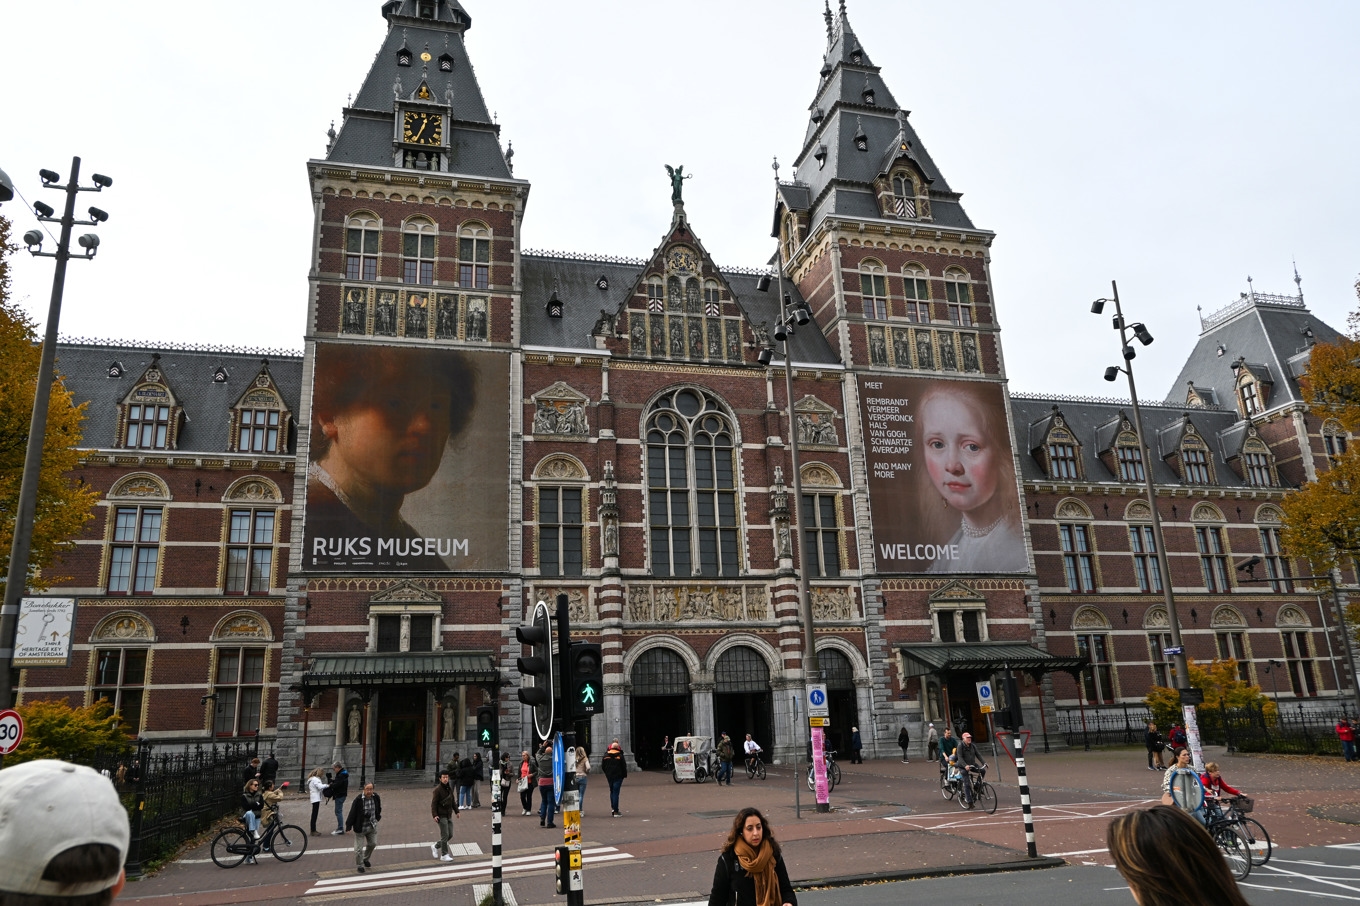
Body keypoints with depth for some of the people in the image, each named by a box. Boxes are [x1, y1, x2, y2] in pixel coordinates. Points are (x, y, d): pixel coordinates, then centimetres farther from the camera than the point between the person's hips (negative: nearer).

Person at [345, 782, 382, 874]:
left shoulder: (376, 797, -7)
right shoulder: (358, 800, -23)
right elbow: (352, 813, -19)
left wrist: (377, 817, 20)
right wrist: (349, 826, -18)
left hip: (372, 826, 5)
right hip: (360, 828, -5)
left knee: (372, 844, 16)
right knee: (359, 848, 2)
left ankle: (366, 859, 42)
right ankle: (359, 865, 23)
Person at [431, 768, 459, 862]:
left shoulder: (450, 788, 9)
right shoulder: (438, 789, -12)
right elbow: (434, 803, -12)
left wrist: (456, 811, 15)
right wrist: (434, 815, -19)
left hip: (449, 815, 7)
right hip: (441, 816, -7)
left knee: (450, 835, 8)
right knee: (445, 835, -7)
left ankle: (435, 846, 27)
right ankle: (444, 855, 3)